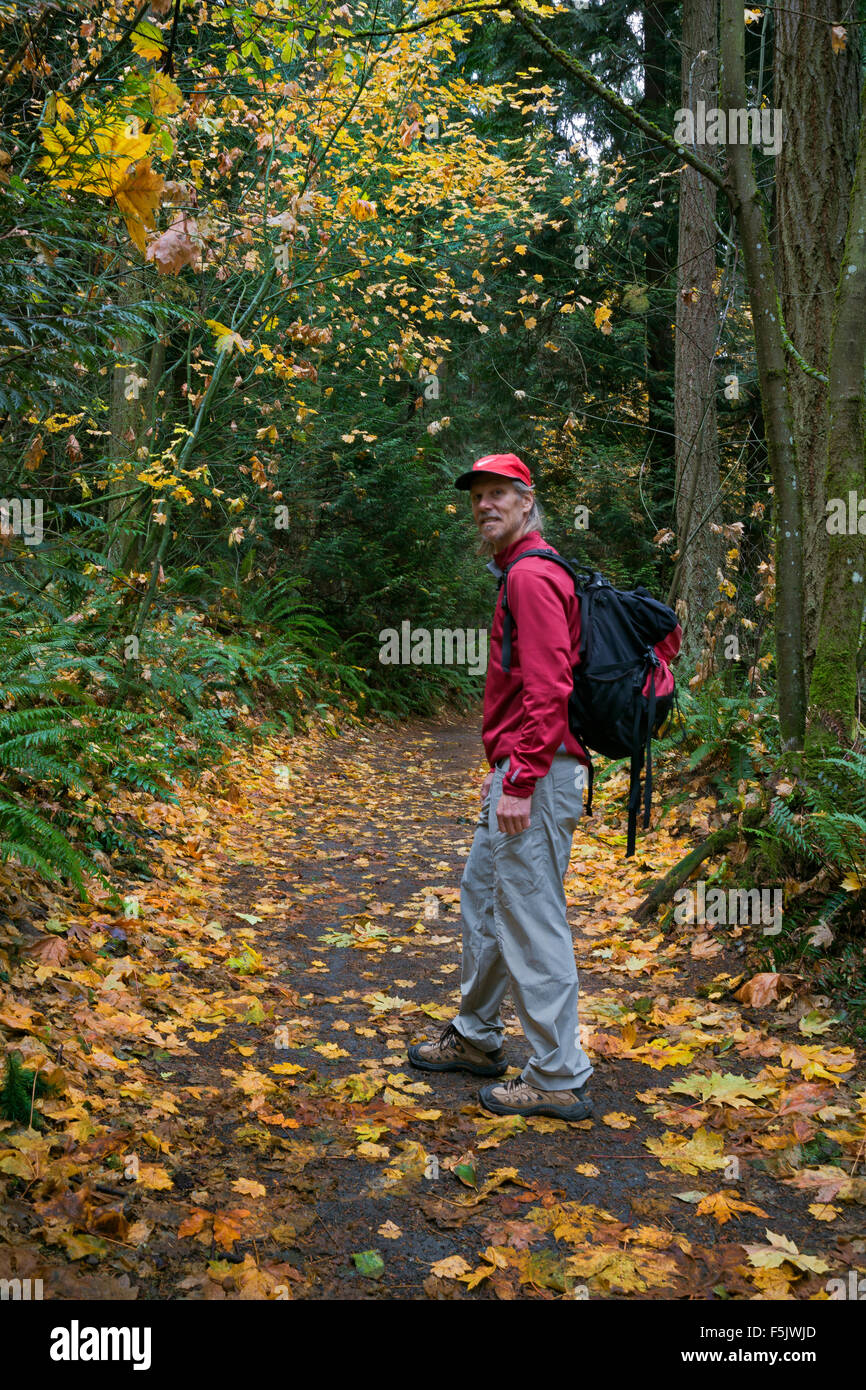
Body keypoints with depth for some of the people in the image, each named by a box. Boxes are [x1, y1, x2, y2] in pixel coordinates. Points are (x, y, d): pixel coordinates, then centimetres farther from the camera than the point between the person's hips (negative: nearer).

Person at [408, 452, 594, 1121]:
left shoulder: (533, 575, -14)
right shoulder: (525, 571, 20)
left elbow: (547, 688, -23)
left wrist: (521, 780, -24)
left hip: (536, 778, -11)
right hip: (522, 772, 11)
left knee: (532, 921, -5)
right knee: (483, 898, 20)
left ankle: (559, 1079, 5)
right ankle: (476, 1038, 35)